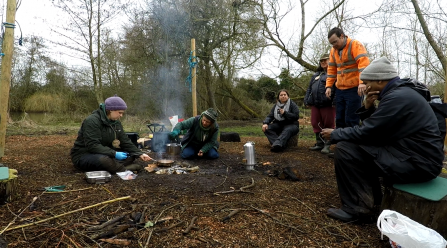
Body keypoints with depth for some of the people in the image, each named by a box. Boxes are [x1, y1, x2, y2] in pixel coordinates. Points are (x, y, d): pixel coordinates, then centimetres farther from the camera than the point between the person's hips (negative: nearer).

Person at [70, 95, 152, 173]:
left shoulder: (116, 122, 4)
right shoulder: (92, 121, -20)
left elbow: (125, 141, 2)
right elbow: (92, 145, -28)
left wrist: (139, 154, -11)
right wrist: (114, 154, -34)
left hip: (104, 154, 8)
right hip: (83, 155, -8)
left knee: (130, 156, -5)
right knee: (104, 159, -40)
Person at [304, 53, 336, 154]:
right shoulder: (316, 75, 24)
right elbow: (309, 88, 24)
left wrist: (335, 101, -20)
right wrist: (307, 100, 15)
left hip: (327, 104, -7)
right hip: (315, 104, 7)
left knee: (328, 125, -1)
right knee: (316, 124, 9)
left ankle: (327, 145, 6)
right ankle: (319, 143, 19)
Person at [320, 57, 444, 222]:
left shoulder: (397, 97, -20)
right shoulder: (400, 91, 12)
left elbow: (366, 132, -20)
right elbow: (372, 128, 14)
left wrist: (335, 134, -6)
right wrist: (368, 107, -3)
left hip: (417, 162, -10)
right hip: (415, 154, 10)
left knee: (345, 149, -17)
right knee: (358, 145, 17)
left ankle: (356, 208, -6)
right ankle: (371, 197, 21)